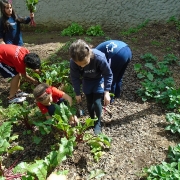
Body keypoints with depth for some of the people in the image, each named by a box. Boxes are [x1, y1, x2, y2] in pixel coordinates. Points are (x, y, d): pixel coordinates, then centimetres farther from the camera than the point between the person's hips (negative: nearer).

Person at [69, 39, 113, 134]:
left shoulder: (99, 57, -41)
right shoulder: (73, 62, -33)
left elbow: (108, 74, -25)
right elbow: (74, 78, -14)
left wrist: (106, 92, -27)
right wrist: (77, 93, -6)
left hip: (99, 79, -2)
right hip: (87, 80, 2)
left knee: (97, 102, -7)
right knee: (89, 103, 8)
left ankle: (98, 123, 18)